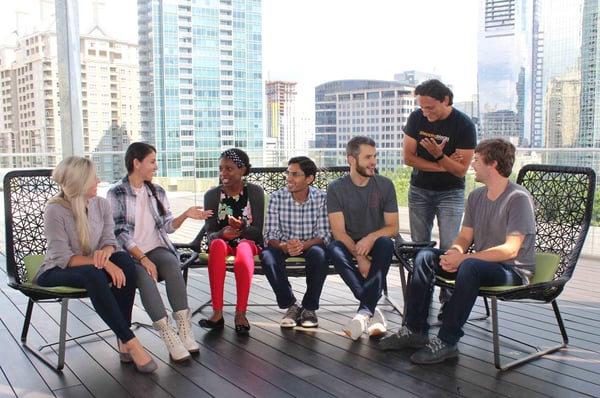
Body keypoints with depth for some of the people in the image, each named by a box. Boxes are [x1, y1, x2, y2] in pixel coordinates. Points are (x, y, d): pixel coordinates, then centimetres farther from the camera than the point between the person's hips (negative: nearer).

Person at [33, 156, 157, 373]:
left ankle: (123, 342, -27)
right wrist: (103, 263, -32)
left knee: (124, 259, -26)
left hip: (91, 269, 5)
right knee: (93, 274, -38)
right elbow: (64, 258, -21)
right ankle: (131, 343, -34)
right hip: (55, 273, -5)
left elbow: (109, 241, -1)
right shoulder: (55, 210, -17)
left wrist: (106, 252, -26)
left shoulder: (101, 204, -2)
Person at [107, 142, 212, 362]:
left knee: (172, 264, -30)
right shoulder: (116, 193, 0)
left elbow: (167, 226, 12)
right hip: (130, 254, -3)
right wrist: (143, 259, -19)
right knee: (144, 276, -34)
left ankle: (184, 328, -33)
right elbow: (120, 233, -9)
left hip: (157, 249, 3)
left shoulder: (157, 191, 15)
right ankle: (170, 337, -34)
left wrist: (185, 215, -7)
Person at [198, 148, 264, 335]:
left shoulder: (255, 192, -2)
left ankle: (240, 313, -34)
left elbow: (257, 230, -7)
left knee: (243, 251, -37)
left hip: (248, 241, -1)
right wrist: (223, 234, -26)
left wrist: (241, 228, -29)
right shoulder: (212, 195, 2)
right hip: (222, 241, 1)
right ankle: (217, 312, -36)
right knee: (217, 244, -35)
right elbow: (210, 233, -3)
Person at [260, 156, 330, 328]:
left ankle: (309, 307, -12)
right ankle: (291, 305, -11)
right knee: (267, 255, -31)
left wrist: (303, 245, -34)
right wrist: (284, 246, -34)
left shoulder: (321, 198, -11)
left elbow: (324, 235, -14)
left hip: (311, 244, -1)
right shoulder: (277, 197, -9)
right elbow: (270, 235, -11)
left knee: (319, 254, -35)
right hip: (283, 245, 1)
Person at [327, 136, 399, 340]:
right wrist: (359, 257, -26)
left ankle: (364, 312, -35)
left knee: (386, 243, -34)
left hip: (375, 243, 1)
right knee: (334, 249, -34)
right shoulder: (336, 188, -4)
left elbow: (393, 227, -1)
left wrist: (371, 238, -23)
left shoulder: (385, 185, 0)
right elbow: (338, 231, -11)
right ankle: (372, 311, -32)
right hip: (349, 245, 0)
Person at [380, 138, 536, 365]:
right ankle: (415, 330, -9)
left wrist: (464, 257, -27)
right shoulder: (476, 196, 10)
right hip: (481, 263, 8)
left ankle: (447, 342, -29)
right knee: (425, 257, -8)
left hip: (514, 271, -7)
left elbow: (511, 250, -22)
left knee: (469, 267, -38)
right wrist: (454, 252, -16)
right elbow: (464, 237, 9)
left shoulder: (518, 198, -14)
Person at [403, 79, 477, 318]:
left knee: (448, 248, -9)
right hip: (419, 190, 3)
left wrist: (439, 155, -30)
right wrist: (442, 166, -13)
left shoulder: (464, 125, -14)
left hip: (450, 192, -3)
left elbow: (461, 170, -14)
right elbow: (408, 158, -6)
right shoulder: (417, 118, -5)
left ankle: (448, 300, 0)